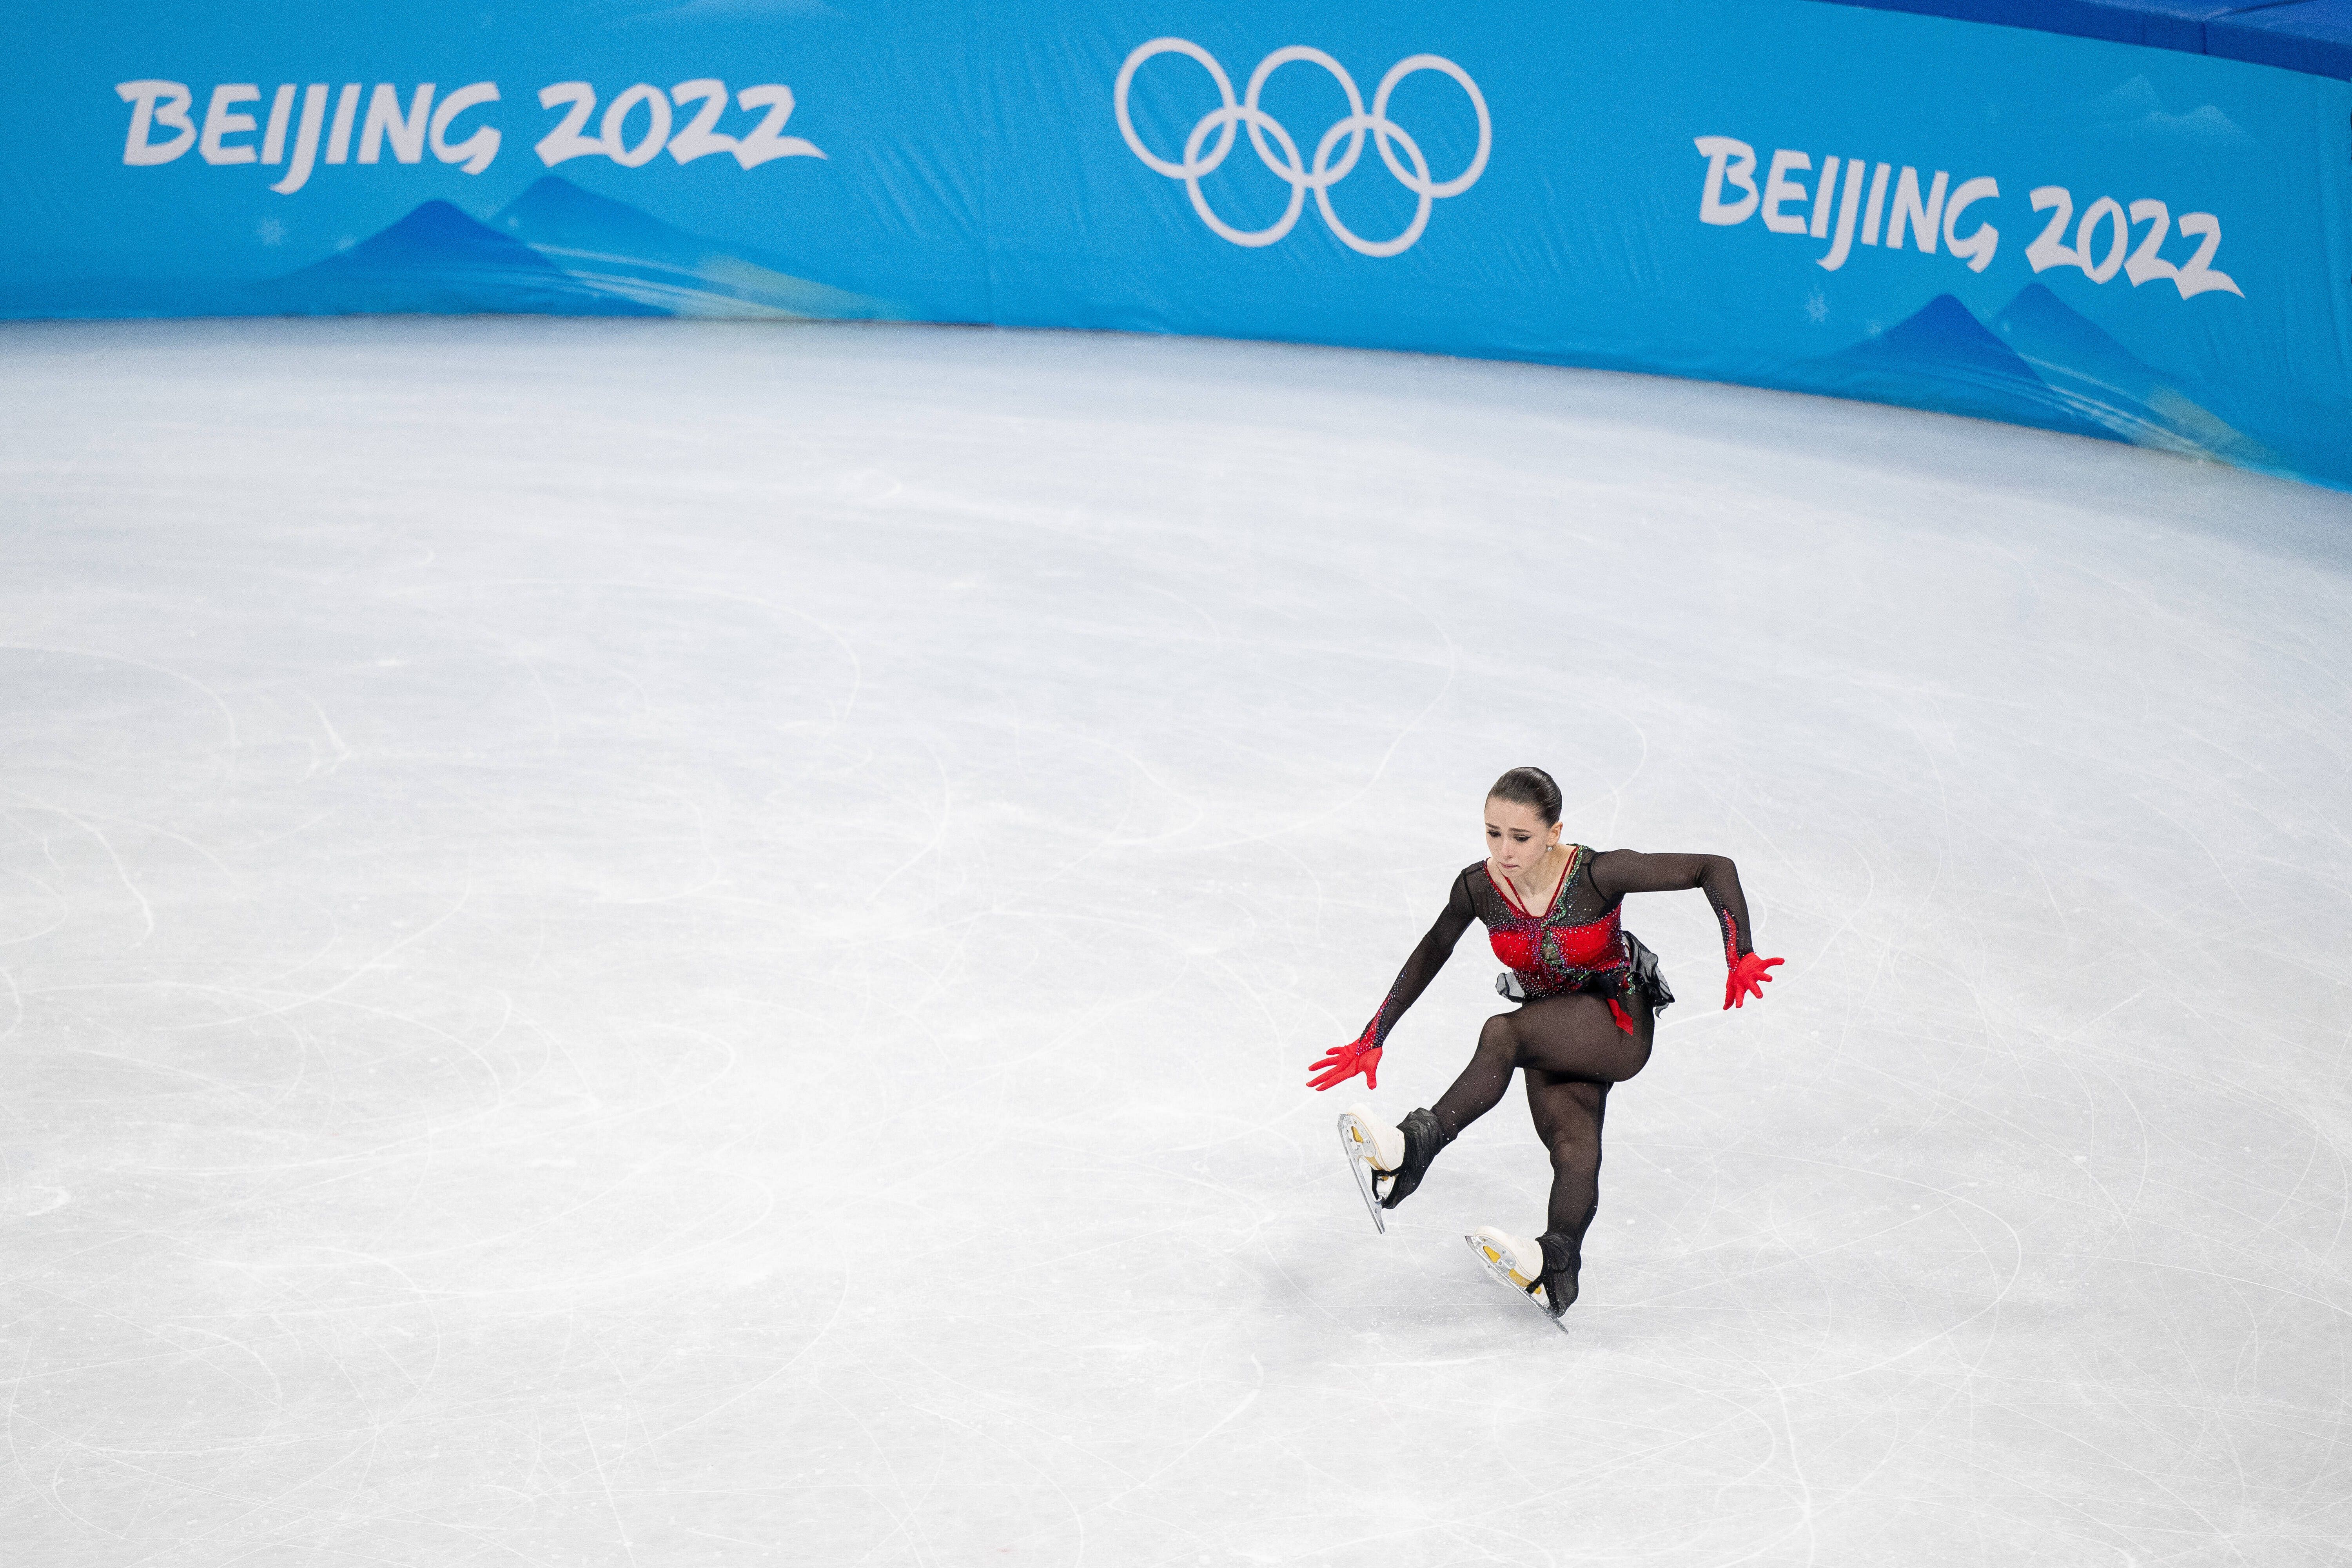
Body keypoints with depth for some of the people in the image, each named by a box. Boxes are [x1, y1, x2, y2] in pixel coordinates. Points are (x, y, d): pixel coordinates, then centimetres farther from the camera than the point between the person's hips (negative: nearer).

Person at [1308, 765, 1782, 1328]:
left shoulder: (1599, 875, -23)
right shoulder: (1478, 888, -10)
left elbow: (1715, 869, -18)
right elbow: (1430, 956, 8)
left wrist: (1741, 958, -29)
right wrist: (1373, 1040, 8)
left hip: (1620, 1025, -4)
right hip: (1554, 1037, 4)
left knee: (1503, 1033, -32)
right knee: (1574, 1148, -25)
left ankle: (1412, 1152, -37)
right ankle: (1556, 1269, -42)